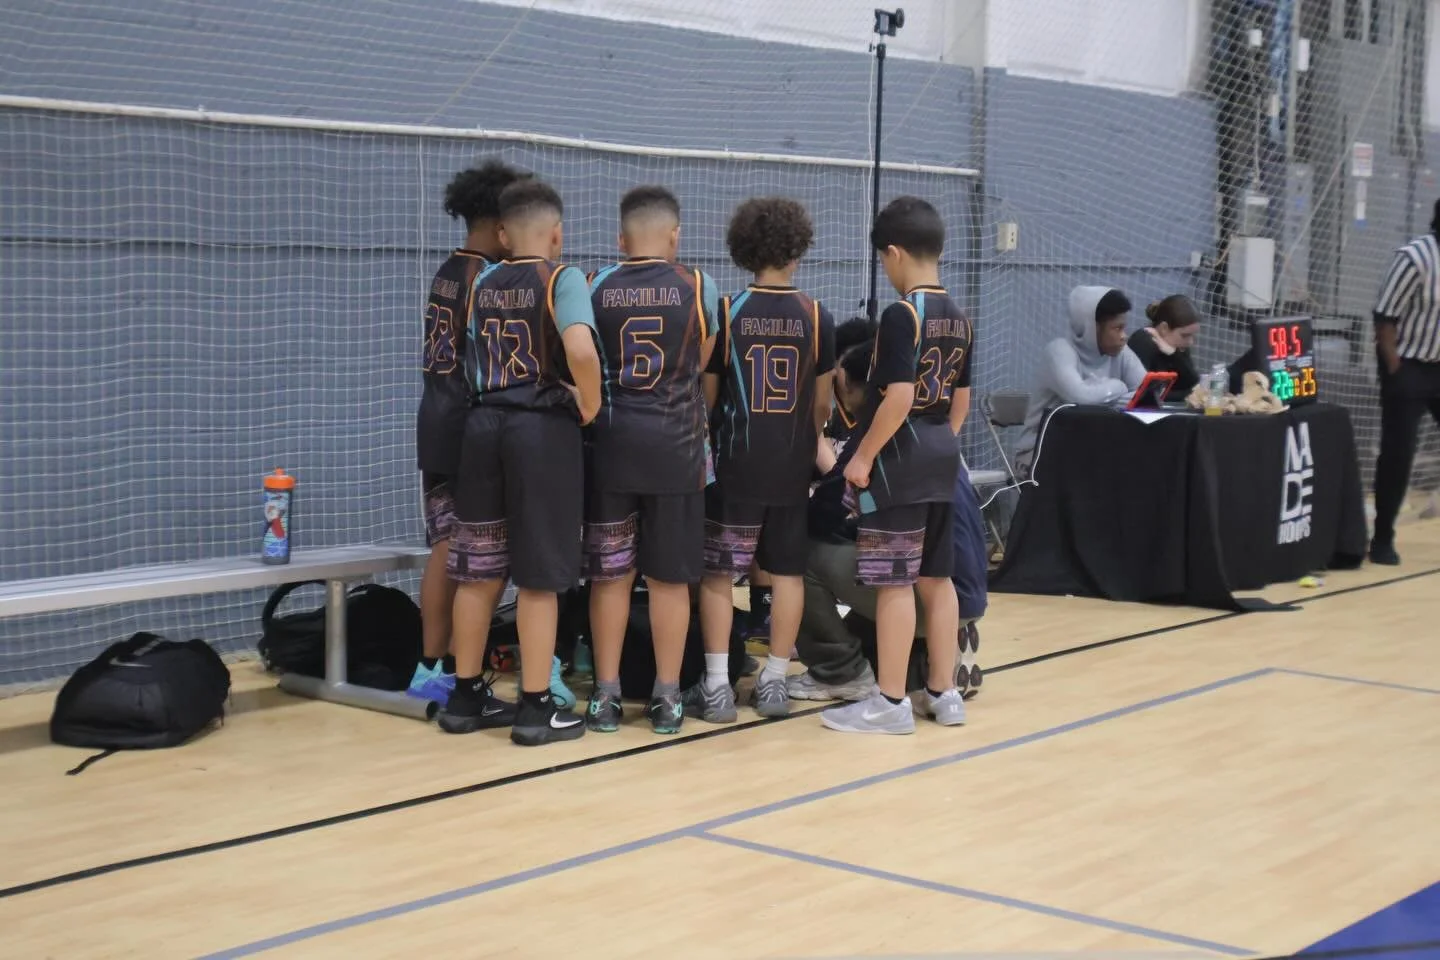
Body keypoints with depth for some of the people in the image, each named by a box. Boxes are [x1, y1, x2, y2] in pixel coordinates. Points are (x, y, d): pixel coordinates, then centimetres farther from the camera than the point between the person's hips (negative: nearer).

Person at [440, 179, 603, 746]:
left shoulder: (481, 283, 11)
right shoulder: (562, 278, -7)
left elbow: (472, 360, 12)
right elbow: (581, 350, -23)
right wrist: (590, 406, -10)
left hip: (484, 423, 6)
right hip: (543, 428, -5)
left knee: (478, 572, 12)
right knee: (539, 576, 1)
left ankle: (466, 697, 20)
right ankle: (537, 708, 6)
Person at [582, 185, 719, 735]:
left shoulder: (597, 288, 1)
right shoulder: (697, 288, -1)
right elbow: (703, 365, 9)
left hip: (612, 442, 1)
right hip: (674, 446, -1)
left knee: (608, 573, 8)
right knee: (669, 576, 6)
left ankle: (605, 695, 12)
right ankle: (667, 697, 11)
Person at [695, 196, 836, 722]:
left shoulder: (726, 312, -6)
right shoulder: (816, 317, -1)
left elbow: (707, 396, -1)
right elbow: (821, 404, 5)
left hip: (736, 465, -2)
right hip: (793, 468, 2)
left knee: (717, 573, 4)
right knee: (788, 572, 11)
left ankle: (717, 686, 1)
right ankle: (774, 682, 14)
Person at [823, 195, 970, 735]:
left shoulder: (901, 315, -15)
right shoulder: (959, 319, 10)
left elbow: (898, 398, -22)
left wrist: (863, 457, -14)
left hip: (899, 460, -8)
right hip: (941, 459, 9)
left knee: (895, 582, -4)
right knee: (936, 577, 13)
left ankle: (890, 703, 1)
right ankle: (944, 693, 19)